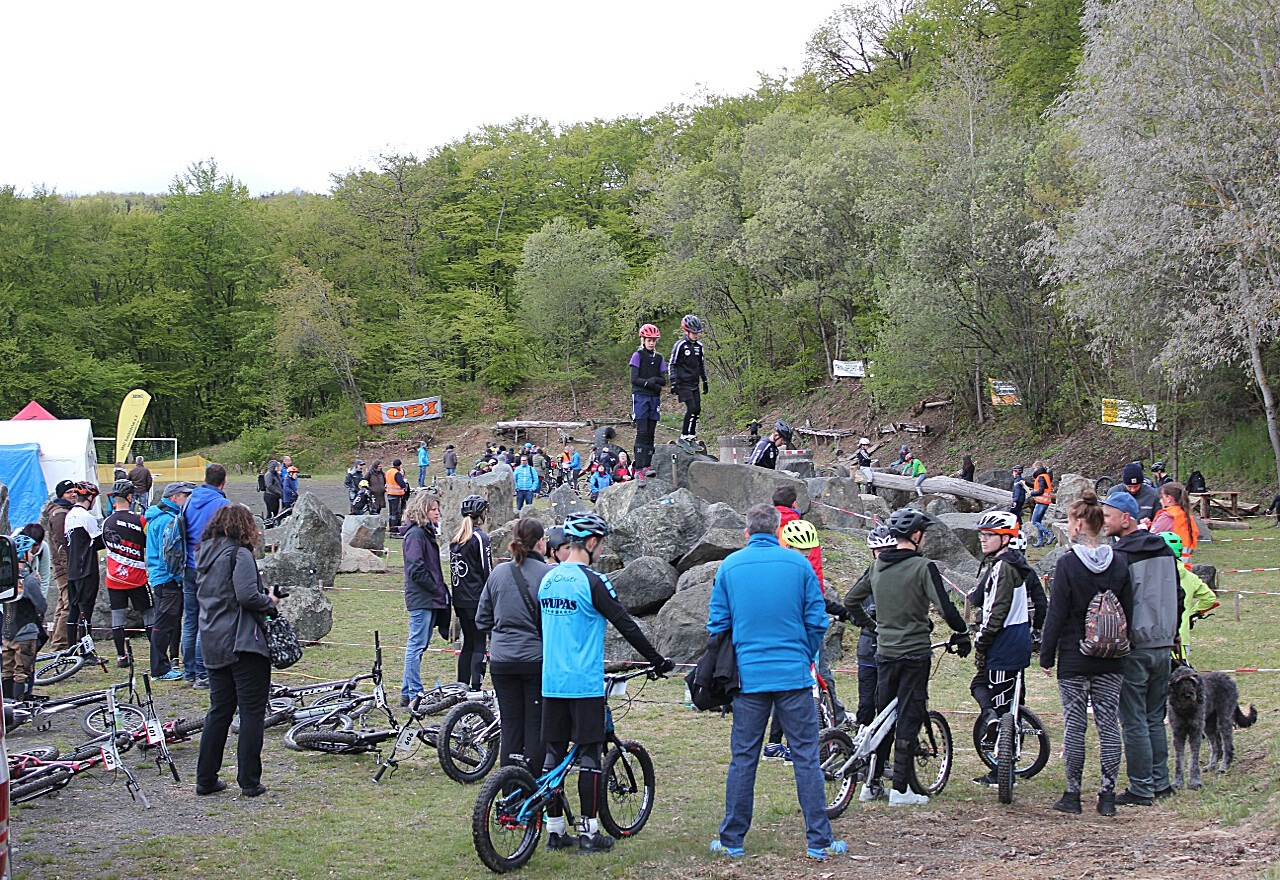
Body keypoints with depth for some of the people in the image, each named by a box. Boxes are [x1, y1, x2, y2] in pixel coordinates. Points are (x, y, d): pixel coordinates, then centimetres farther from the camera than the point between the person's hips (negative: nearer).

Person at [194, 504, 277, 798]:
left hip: (213, 644, 8)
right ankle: (249, 781, 0)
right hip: (243, 643, -8)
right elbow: (247, 595, -23)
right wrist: (270, 603, -4)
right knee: (252, 710, -1)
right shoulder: (239, 554, -12)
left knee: (219, 710, 15)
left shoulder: (205, 554, 14)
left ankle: (206, 779, 16)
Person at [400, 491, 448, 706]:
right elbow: (416, 568, -20)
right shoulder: (415, 534, -13)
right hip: (421, 598, -10)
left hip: (430, 599, 10)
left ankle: (407, 692, 18)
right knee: (417, 645, -6)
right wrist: (437, 589, -13)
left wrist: (441, 590, 11)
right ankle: (414, 694, -3)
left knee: (419, 644, 12)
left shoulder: (428, 533, 18)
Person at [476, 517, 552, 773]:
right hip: (537, 659, -4)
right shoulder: (548, 574, -9)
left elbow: (482, 620, 11)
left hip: (501, 661, 4)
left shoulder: (498, 573, 5)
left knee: (510, 727, 10)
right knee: (536, 728, 3)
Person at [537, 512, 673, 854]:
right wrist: (658, 661, -1)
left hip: (552, 682, 7)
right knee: (589, 755, 1)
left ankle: (555, 830, 14)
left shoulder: (547, 579, 8)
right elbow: (626, 626, -11)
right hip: (586, 684, -6)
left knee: (554, 752, 9)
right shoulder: (592, 581, -14)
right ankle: (589, 832, 5)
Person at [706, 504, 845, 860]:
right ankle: (819, 841, 4)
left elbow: (717, 623, 6)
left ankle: (732, 840, 13)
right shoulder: (798, 563, -1)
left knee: (742, 759, 8)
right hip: (794, 676, -1)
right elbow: (817, 621, 1)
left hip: (748, 675, 1)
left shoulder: (730, 566, 2)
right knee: (806, 757, 3)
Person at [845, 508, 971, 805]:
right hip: (914, 653, -6)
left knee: (882, 714, 15)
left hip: (884, 652, 6)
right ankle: (900, 789, 0)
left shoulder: (877, 566, 7)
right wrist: (962, 634, -3)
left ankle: (872, 782, 18)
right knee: (909, 719, -1)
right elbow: (945, 607, -17)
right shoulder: (923, 567, -12)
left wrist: (867, 624, 29)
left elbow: (851, 600, 15)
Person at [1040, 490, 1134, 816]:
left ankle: (1072, 794, 8)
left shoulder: (1067, 563, -11)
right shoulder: (1119, 564, 3)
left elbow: (1056, 615, -9)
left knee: (1074, 725, 3)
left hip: (1074, 658, -4)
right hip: (1111, 661, 4)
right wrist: (1121, 648, 16)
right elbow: (1129, 612, 7)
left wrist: (1046, 655, -2)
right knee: (1109, 725, 7)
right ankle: (1107, 794, 8)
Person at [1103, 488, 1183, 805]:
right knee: (1155, 719, 16)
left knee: (1134, 722, -2)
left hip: (1132, 648, -7)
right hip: (1163, 645, 8)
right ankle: (1160, 783, 19)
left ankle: (1141, 789, 0)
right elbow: (1178, 596, 18)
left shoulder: (1117, 554, -14)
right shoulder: (1164, 550, 10)